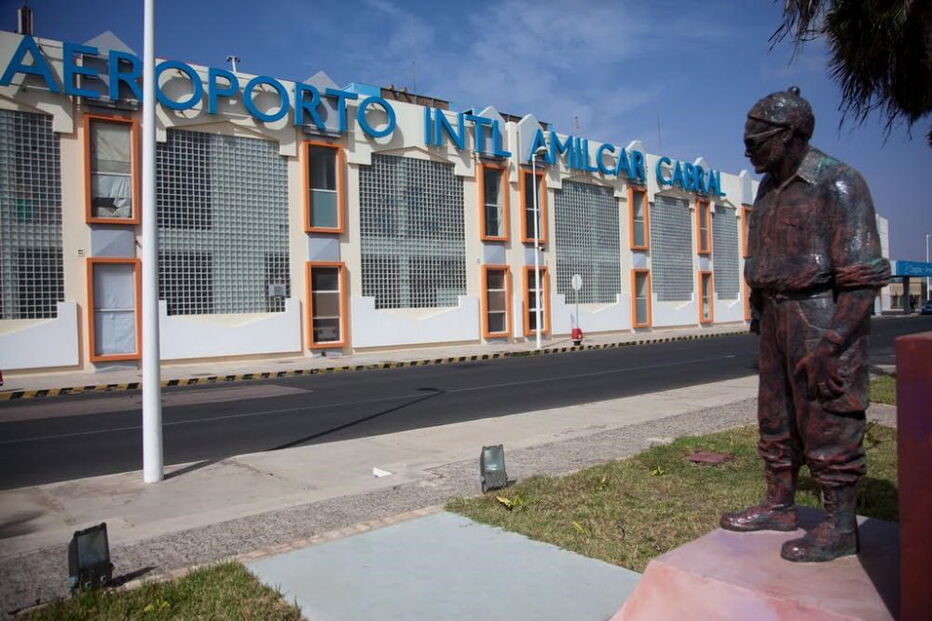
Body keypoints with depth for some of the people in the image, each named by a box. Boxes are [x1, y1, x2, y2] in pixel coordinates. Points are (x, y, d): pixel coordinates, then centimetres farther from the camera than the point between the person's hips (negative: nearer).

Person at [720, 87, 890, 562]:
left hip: (823, 320, -8)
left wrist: (833, 344, -22)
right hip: (776, 317, 8)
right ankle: (780, 506, 27)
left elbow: (864, 275, -17)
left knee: (829, 421, -1)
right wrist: (760, 316, 14)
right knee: (776, 417, 14)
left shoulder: (836, 184, -12)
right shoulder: (769, 188, 12)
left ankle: (840, 528, 12)